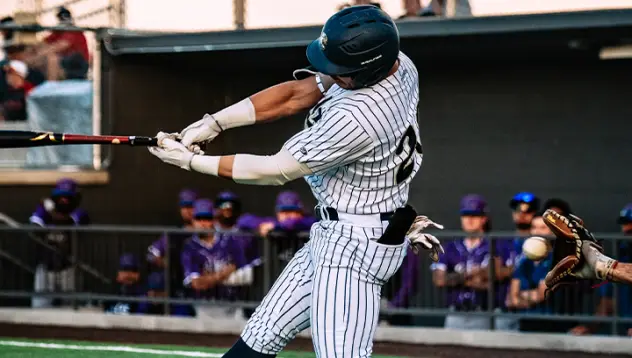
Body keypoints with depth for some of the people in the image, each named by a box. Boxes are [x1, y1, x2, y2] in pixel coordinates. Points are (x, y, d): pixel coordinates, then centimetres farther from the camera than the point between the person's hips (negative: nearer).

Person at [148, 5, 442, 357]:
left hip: (354, 245, -10)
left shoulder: (356, 118, -31)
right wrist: (213, 123, -5)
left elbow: (274, 171, -18)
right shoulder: (395, 64, -6)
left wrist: (192, 161, -8)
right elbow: (295, 94, 2)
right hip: (334, 235, 10)